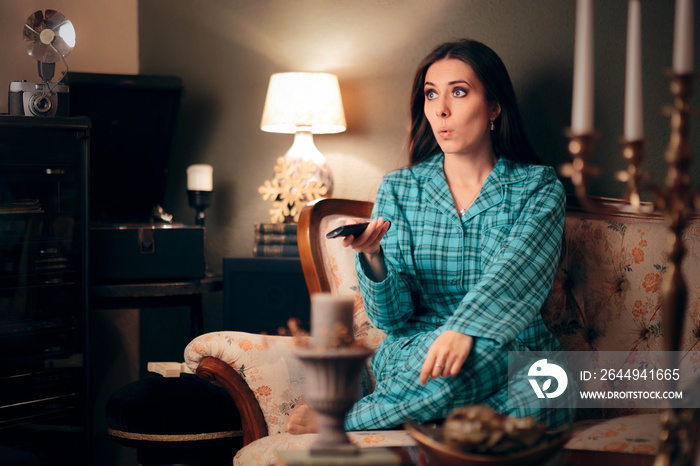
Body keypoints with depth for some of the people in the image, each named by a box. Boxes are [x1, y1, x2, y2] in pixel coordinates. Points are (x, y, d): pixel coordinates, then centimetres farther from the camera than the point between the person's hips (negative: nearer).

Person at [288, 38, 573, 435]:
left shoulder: (539, 186, 4)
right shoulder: (399, 189, 8)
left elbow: (518, 272, -16)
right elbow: (391, 317, 2)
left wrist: (463, 328, -36)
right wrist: (373, 258, -20)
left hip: (518, 359, 1)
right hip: (415, 352, -1)